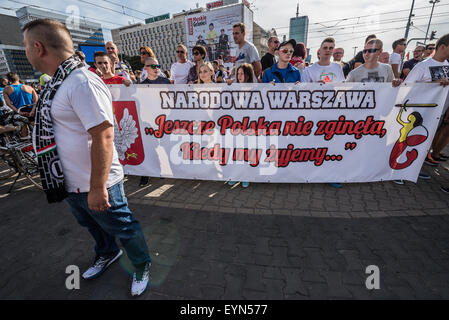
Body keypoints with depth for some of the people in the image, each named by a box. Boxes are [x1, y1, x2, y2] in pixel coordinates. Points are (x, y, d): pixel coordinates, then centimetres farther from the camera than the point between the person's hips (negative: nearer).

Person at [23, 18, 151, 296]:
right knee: (92, 225, 29)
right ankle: (108, 254, 57)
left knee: (123, 229, 11)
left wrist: (97, 187, -28)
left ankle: (142, 267, 37)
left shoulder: (82, 82, -23)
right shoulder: (59, 82, 9)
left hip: (94, 186, -10)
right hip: (70, 183, 10)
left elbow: (103, 136, -29)